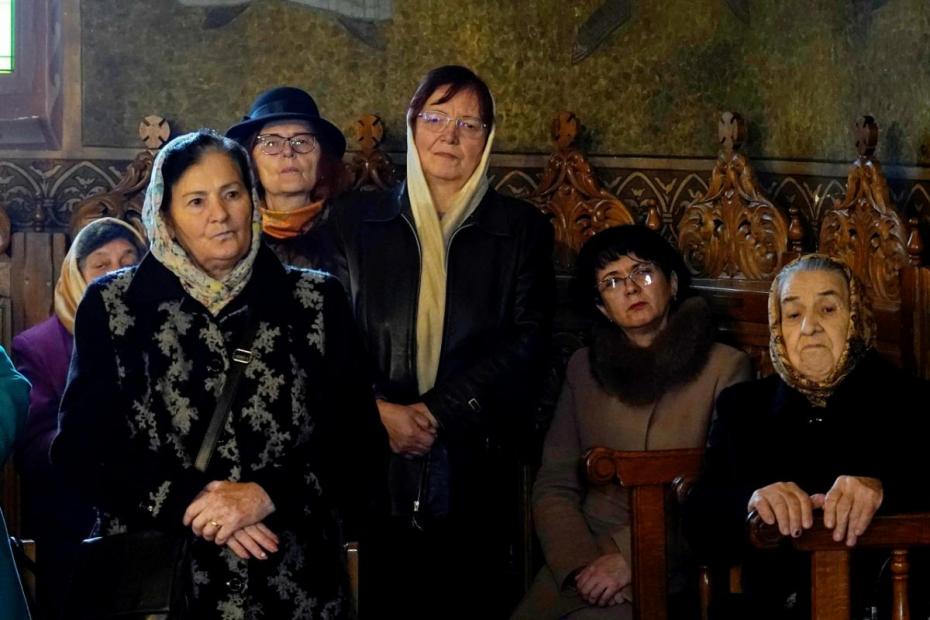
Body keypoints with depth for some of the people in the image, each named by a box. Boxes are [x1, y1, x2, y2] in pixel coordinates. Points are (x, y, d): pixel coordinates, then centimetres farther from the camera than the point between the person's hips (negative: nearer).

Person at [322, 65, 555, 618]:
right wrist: (381, 412, -13)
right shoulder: (357, 222, 10)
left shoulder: (522, 230, 8)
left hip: (476, 466, 0)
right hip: (374, 465, 0)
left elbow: (528, 341, -2)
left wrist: (437, 412, -11)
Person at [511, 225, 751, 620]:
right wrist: (579, 562, -9)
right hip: (580, 562, 4)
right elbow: (554, 486, 10)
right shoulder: (585, 368, 13)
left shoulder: (725, 368, 1)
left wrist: (629, 558, -13)